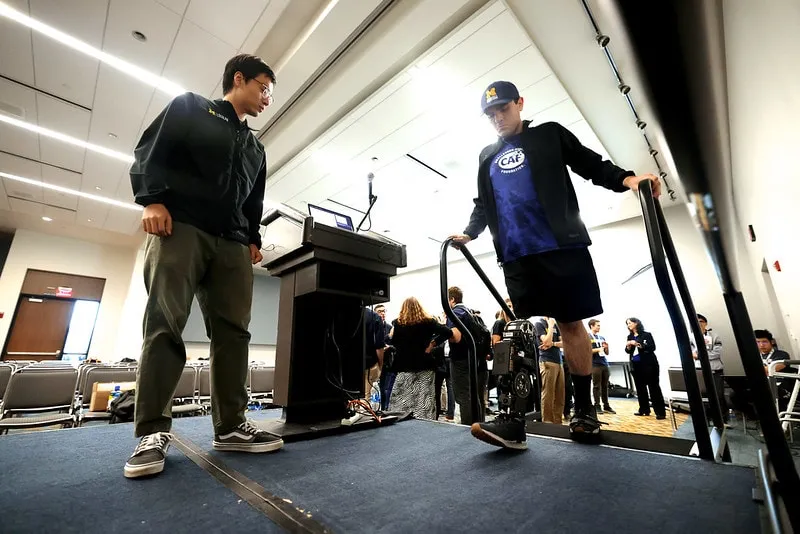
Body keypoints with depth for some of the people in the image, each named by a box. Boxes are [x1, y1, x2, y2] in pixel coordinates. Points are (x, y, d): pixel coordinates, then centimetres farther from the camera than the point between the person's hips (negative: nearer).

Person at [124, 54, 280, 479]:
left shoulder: (255, 149, 29)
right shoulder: (190, 107, 17)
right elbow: (149, 151, 5)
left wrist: (254, 238, 9)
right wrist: (152, 199, -10)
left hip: (232, 243, 5)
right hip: (180, 227, -4)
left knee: (233, 331, -4)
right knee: (164, 324, -10)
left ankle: (231, 426, 0)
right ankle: (152, 431, -1)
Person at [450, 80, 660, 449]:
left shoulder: (549, 135, 15)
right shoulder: (487, 157, 23)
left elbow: (592, 165, 11)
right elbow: (483, 205, 26)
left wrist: (626, 179, -7)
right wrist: (469, 233, 10)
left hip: (562, 246, -2)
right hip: (516, 256, 2)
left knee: (571, 323, 2)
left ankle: (584, 408, 19)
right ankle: (514, 417, -2)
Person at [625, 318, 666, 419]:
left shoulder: (646, 334, -3)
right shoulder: (630, 337, 10)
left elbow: (652, 347, -12)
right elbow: (628, 351, 10)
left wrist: (638, 345, -20)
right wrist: (628, 346, -10)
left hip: (648, 363, -5)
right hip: (636, 365, 5)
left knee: (653, 387, -3)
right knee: (640, 387, 8)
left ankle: (660, 412, 1)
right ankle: (644, 409, 15)